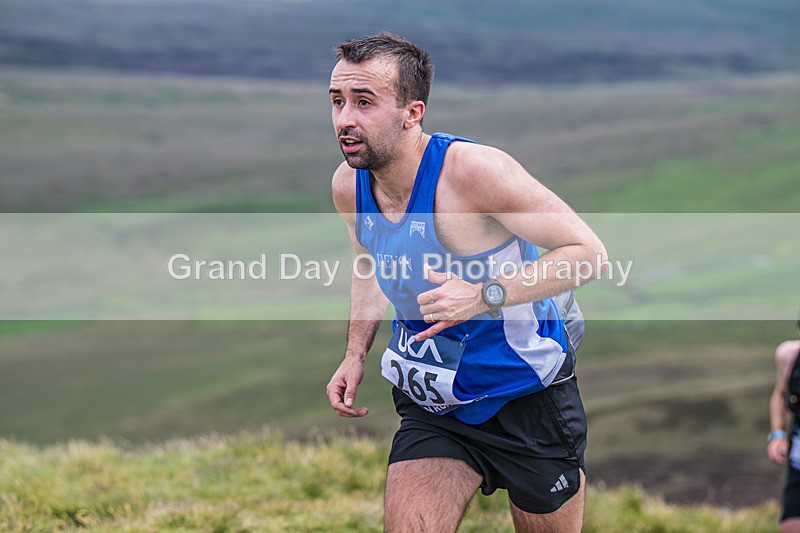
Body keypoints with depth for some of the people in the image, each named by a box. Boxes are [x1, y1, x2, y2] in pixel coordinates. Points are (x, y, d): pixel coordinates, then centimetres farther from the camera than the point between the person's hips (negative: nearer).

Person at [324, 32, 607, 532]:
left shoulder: (474, 169, -26)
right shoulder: (348, 185, -6)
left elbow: (589, 253, -23)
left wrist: (485, 296, -33)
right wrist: (356, 353, 4)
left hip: (528, 395, -4)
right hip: (431, 407, 4)